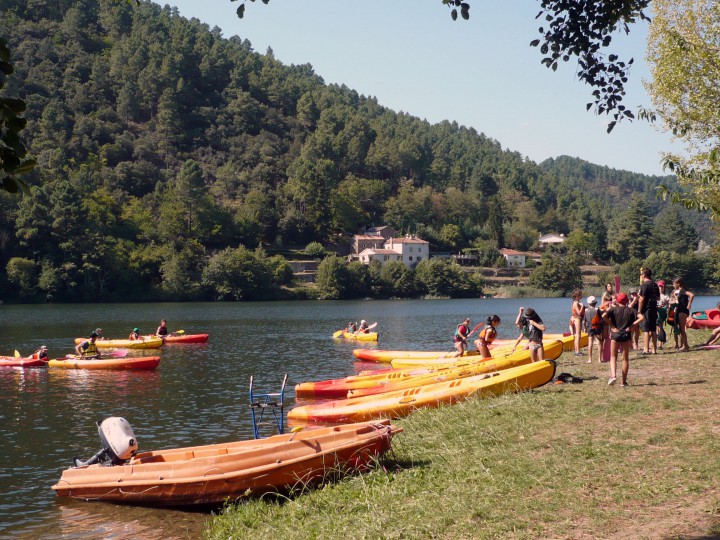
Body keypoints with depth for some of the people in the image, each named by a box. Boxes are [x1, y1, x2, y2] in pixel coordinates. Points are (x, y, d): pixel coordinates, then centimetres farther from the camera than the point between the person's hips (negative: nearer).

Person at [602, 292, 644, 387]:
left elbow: (604, 316, -17)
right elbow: (641, 317, -10)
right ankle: (624, 381, 8)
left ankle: (613, 375, -15)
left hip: (615, 334, -1)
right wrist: (631, 326, -5)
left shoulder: (614, 309, -1)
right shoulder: (630, 310, 2)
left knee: (613, 357, 8)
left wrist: (612, 326, -10)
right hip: (626, 335, 1)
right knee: (625, 358, 9)